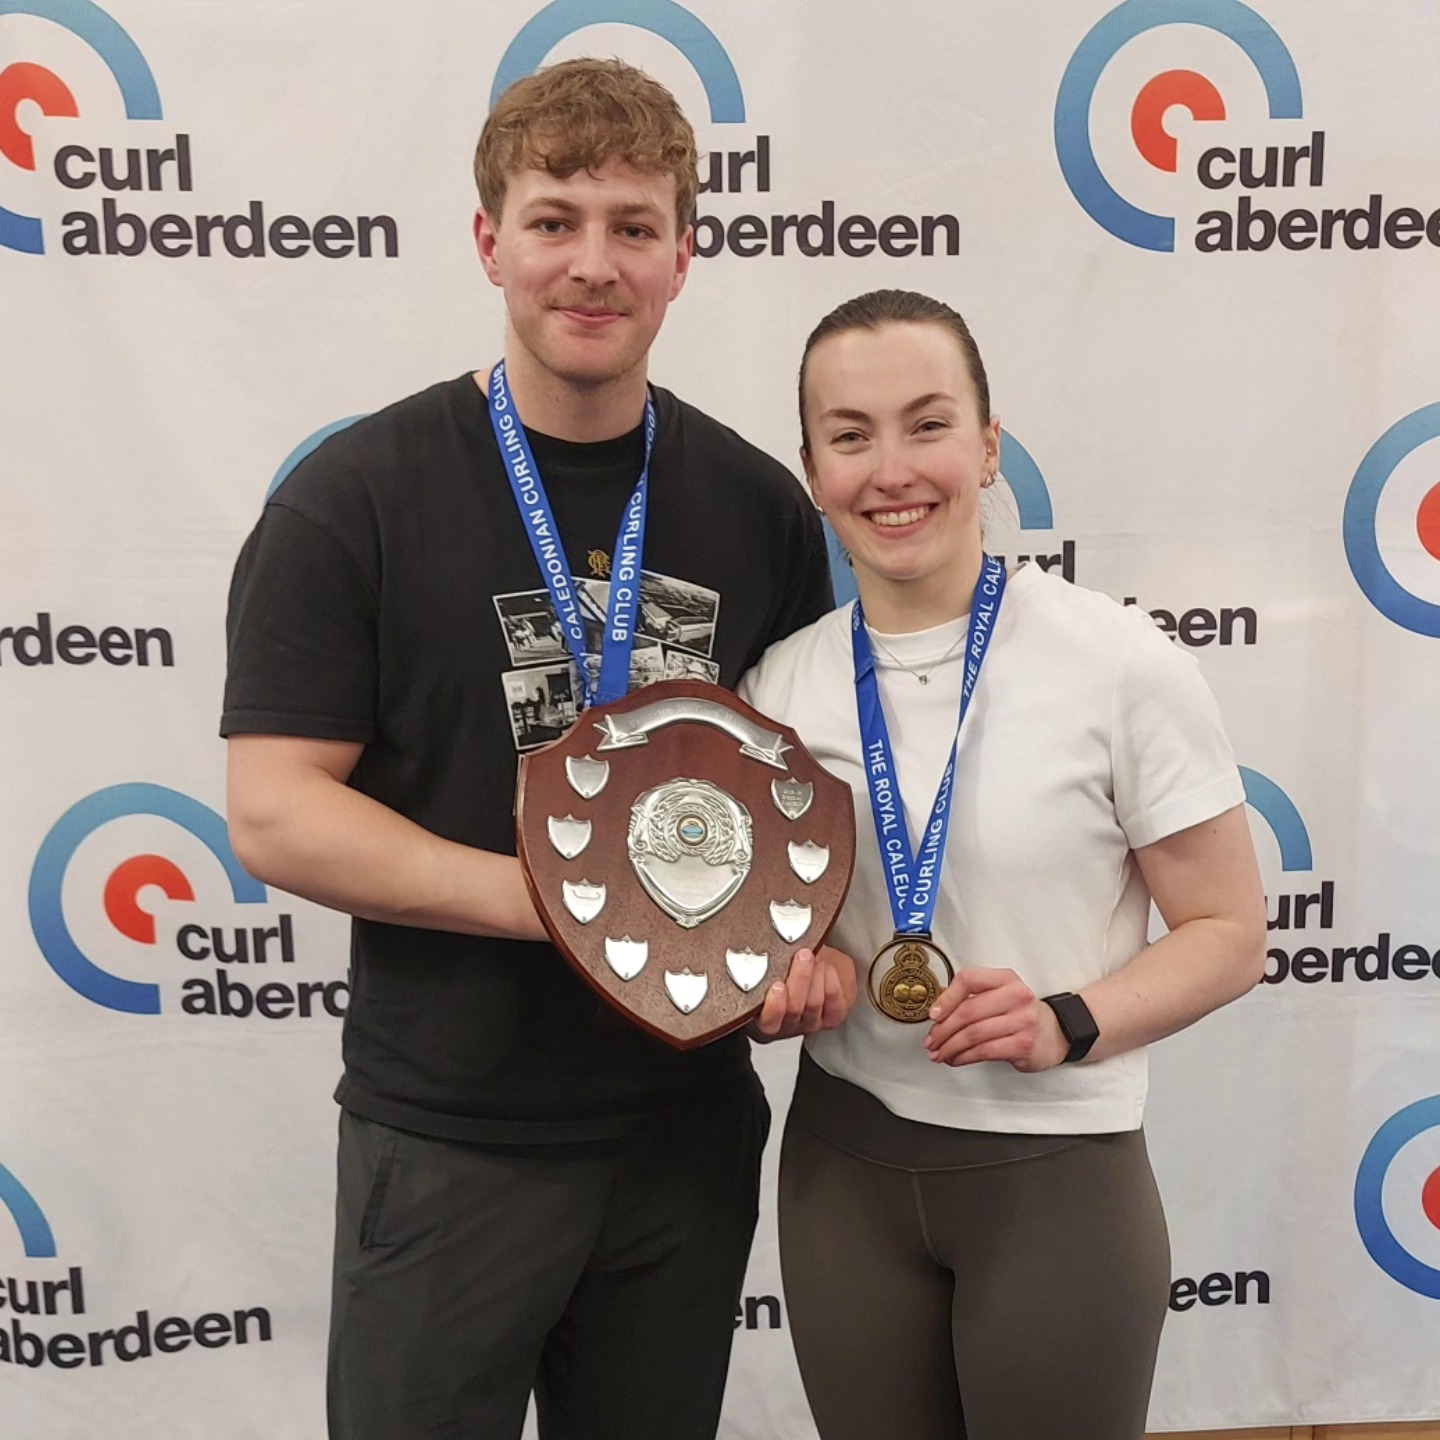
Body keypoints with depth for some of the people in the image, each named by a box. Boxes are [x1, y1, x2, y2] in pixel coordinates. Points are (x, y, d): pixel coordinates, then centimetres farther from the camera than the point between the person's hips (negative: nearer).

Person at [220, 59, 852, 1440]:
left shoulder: (757, 502, 1)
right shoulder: (355, 497, -10)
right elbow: (274, 814, -13)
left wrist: (809, 938, -10)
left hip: (692, 1129, 4)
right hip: (448, 1140, -3)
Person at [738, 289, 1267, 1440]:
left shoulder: (1122, 665, -12)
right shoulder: (782, 686, -2)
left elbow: (1229, 933, -6)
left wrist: (1068, 1024, -21)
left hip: (1057, 1173, -3)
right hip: (844, 1168, 3)